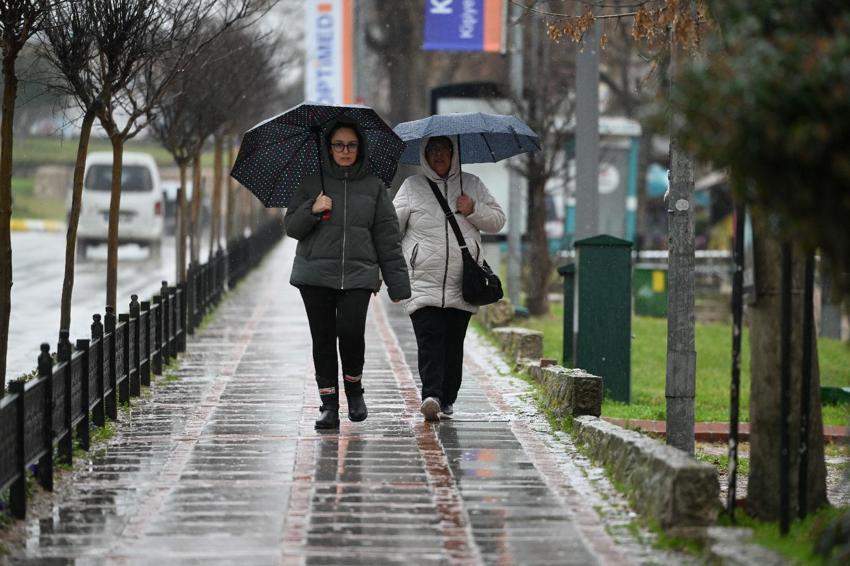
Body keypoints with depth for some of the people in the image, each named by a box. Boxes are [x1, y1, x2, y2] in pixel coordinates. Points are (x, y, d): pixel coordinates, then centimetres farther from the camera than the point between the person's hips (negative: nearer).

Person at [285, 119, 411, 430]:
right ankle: (329, 405, 8)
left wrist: (397, 284, 2)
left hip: (358, 275, -1)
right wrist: (312, 209, -12)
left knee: (351, 331, -17)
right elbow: (292, 227, 8)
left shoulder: (373, 186, 9)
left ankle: (354, 387, 9)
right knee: (323, 339, 0)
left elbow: (388, 237, 7)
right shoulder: (312, 183, 9)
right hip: (316, 275, 1)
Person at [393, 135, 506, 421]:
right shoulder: (412, 187, 8)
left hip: (461, 284, 2)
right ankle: (431, 395, -26)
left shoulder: (472, 185, 13)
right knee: (429, 337, -15)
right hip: (422, 280, -2)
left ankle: (447, 398, 13)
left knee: (454, 341, 4)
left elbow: (498, 220, 14)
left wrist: (474, 210, -5)